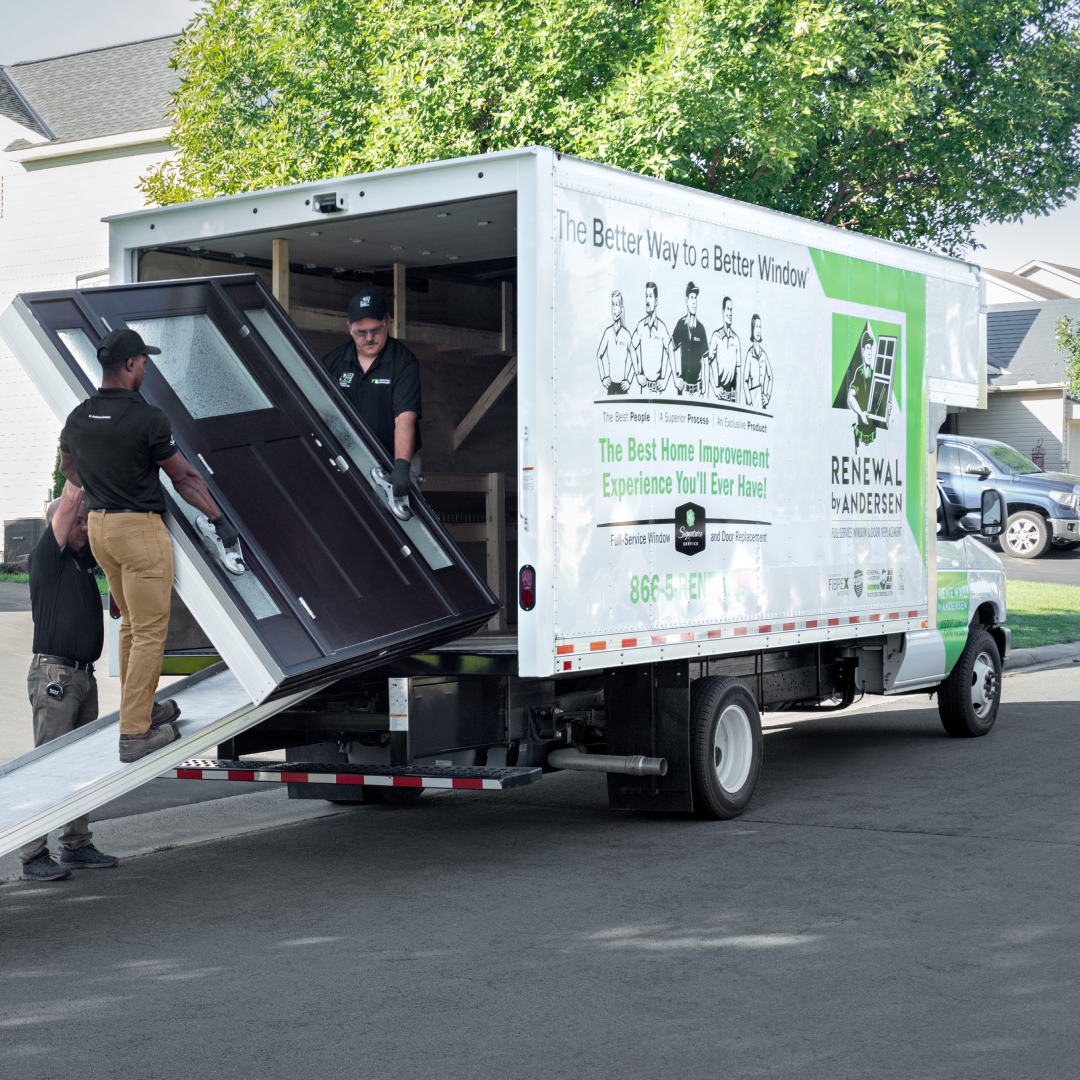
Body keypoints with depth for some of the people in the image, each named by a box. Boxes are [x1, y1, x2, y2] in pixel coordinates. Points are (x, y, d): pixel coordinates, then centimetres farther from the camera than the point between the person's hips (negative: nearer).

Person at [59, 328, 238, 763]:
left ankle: (142, 710, 29)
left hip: (99, 525, 7)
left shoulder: (77, 418, 2)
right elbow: (184, 478, -10)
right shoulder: (148, 419, -19)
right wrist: (220, 519, 2)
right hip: (141, 530, -7)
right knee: (150, 632, -1)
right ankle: (134, 735, -1)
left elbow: (69, 467, 21)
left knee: (133, 624, 21)